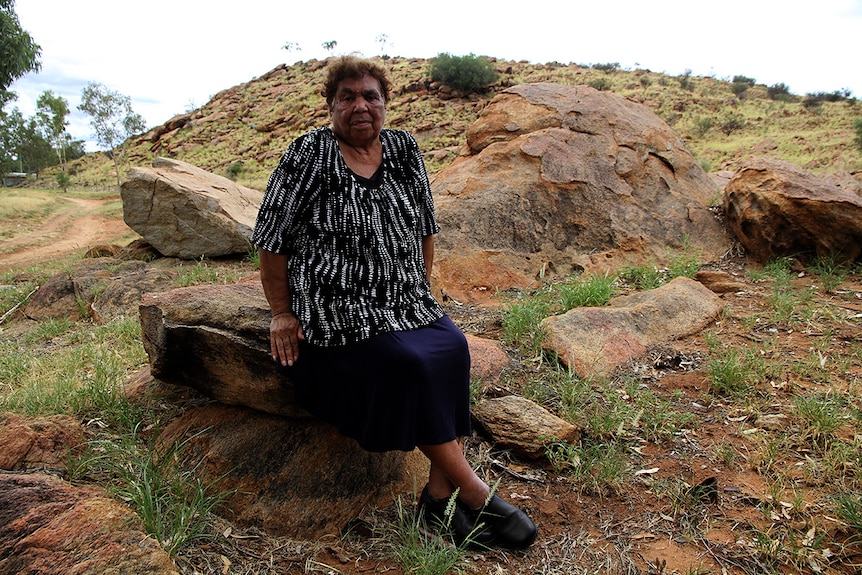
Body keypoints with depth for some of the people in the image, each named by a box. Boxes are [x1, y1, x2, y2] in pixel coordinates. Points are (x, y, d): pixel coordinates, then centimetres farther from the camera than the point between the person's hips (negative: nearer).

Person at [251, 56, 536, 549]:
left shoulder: (404, 149, 8)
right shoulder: (310, 154, -7)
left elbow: (425, 228, 16)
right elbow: (272, 238, -5)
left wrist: (422, 290, 10)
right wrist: (282, 313, -6)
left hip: (403, 302, 5)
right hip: (336, 310, -5)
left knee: (452, 345, -20)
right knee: (409, 362, -24)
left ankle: (441, 492, -13)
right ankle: (475, 493, -11)